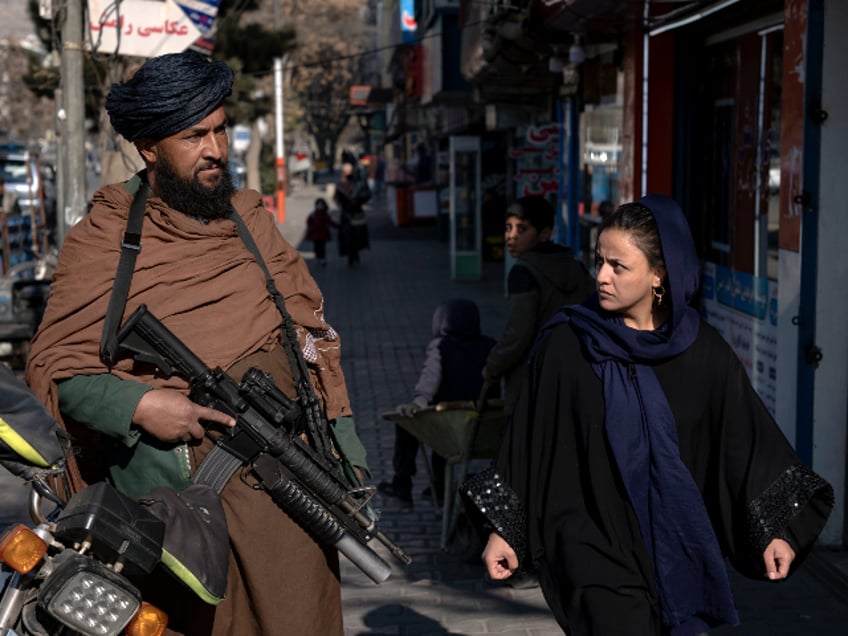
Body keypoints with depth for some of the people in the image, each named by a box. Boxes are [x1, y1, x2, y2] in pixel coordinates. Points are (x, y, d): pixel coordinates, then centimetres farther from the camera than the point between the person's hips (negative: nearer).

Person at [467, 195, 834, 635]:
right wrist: (504, 530, -2)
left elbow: (748, 441, 1)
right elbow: (530, 440, -3)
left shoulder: (703, 351, -3)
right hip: (595, 545, -2)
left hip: (677, 547, 3)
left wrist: (775, 529, -6)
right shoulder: (566, 345, -7)